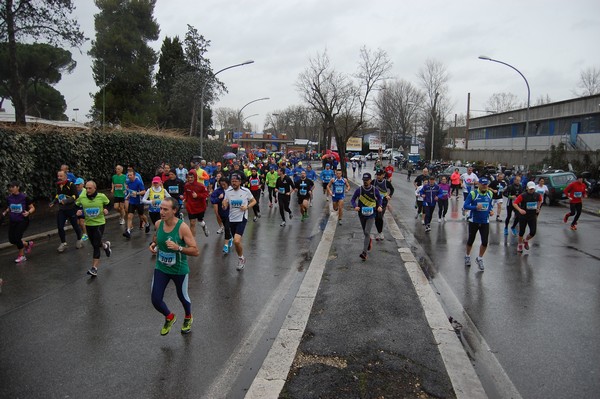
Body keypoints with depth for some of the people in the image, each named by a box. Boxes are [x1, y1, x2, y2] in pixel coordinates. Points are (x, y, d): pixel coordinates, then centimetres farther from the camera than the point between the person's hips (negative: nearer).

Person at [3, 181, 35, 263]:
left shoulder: (24, 197, -12)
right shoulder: (9, 198, 1)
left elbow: (32, 208, -5)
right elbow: (9, 208, 19)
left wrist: (28, 212, -24)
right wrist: (5, 212, 0)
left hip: (23, 221, -5)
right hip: (12, 221, 6)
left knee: (17, 238, -12)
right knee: (12, 240, 3)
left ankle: (21, 256, 10)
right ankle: (28, 244, 31)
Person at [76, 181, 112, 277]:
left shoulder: (102, 196, -11)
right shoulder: (81, 197, -7)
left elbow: (108, 204, 6)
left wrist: (107, 209, -14)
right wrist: (78, 211, -13)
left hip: (99, 223, -4)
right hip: (88, 224, 4)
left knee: (96, 245, -9)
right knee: (94, 244, 15)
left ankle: (94, 268, -5)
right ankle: (105, 245, 51)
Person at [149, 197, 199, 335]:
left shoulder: (182, 227, -25)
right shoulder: (158, 224, -9)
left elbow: (196, 251, -24)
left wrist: (178, 247, -37)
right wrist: (153, 244, -5)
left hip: (179, 270, -4)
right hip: (161, 268, 4)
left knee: (182, 296, 18)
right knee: (155, 300, 1)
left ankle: (188, 318, 51)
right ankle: (169, 317, 34)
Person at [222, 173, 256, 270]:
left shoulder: (246, 191, -8)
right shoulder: (228, 191, -1)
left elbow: (254, 201, 5)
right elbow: (225, 207, 2)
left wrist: (247, 206, -14)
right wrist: (224, 205, -23)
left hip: (242, 219, -4)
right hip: (232, 219, 4)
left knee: (236, 241, -20)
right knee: (236, 242, 14)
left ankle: (241, 258, 5)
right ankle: (241, 259, 36)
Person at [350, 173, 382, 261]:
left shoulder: (374, 190, -6)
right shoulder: (359, 190, -6)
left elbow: (379, 198, 12)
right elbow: (352, 199, 0)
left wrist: (379, 206, -4)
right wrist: (355, 206, -19)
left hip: (371, 215, -2)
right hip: (362, 214, 2)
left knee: (367, 232, -14)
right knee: (365, 232, 17)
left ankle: (364, 252, -12)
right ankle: (369, 241, 51)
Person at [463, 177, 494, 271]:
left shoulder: (490, 194, 2)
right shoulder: (473, 193, -12)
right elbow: (465, 206, -15)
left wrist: (491, 210, -2)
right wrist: (475, 207, -29)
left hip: (485, 222, 3)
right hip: (474, 221, -3)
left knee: (485, 242, -2)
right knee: (471, 240, 12)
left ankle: (480, 259, 21)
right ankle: (467, 256, 37)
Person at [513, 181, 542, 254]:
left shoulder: (537, 195, -3)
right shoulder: (523, 195, -16)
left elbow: (540, 200, 21)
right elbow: (514, 203, -20)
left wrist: (538, 208, 14)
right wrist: (519, 210, -35)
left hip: (533, 216, 3)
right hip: (523, 216, -3)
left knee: (533, 232, -2)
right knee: (522, 232, 6)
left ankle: (526, 241, 29)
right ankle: (520, 245, 28)